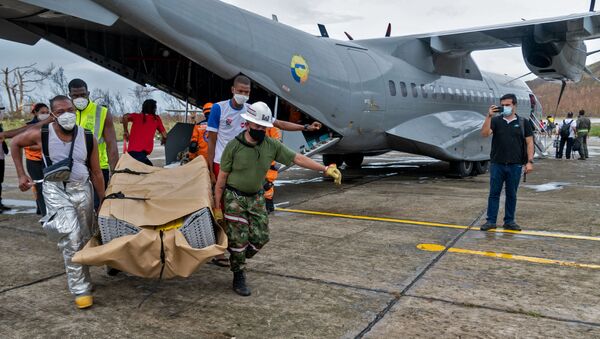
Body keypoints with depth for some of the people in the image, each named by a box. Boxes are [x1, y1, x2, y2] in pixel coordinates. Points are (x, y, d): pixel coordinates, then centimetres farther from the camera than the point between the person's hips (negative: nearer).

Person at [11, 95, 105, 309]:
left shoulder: (88, 138, -10)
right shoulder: (42, 135, -13)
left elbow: (96, 173, -1)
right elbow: (15, 143, 8)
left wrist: (103, 201, 2)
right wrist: (21, 175, 4)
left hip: (82, 189, 2)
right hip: (56, 190, -2)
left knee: (85, 238, 12)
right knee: (71, 237, -18)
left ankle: (82, 278, 38)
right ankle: (80, 289, -8)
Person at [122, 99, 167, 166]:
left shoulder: (136, 116, 15)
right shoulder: (156, 119, 12)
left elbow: (125, 116, -7)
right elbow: (164, 135, 12)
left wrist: (125, 131, 6)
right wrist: (163, 140, 35)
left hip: (132, 150, 2)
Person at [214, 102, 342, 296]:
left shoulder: (271, 145, -5)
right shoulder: (234, 146, -15)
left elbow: (297, 158, -5)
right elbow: (221, 179, -9)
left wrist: (325, 169, -12)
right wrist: (217, 207, -7)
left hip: (256, 198, 4)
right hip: (234, 198, -4)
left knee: (260, 237, 2)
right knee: (239, 239, -3)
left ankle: (237, 261, 30)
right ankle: (239, 277, 16)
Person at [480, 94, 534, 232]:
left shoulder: (523, 122, 5)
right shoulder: (495, 120, 4)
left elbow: (529, 143, 4)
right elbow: (484, 134, -12)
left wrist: (530, 161, -4)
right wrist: (489, 116, -19)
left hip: (515, 165, 0)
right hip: (497, 164, 0)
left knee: (511, 194, 8)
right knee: (494, 193, 4)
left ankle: (509, 221, 18)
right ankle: (491, 221, 10)